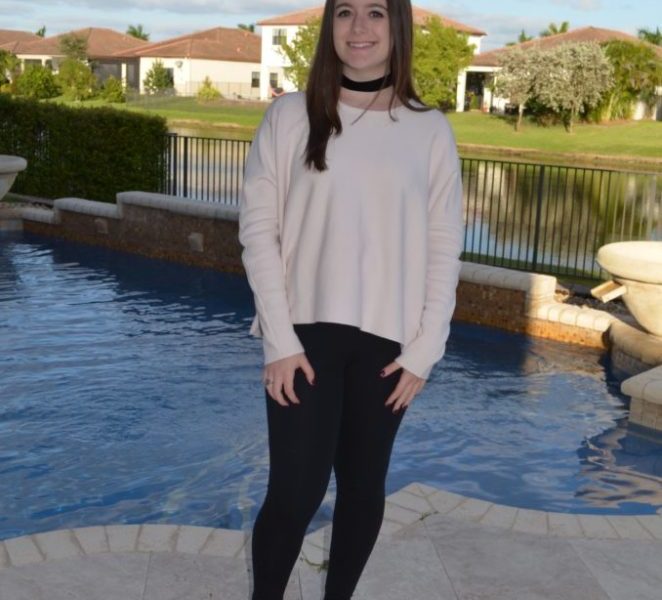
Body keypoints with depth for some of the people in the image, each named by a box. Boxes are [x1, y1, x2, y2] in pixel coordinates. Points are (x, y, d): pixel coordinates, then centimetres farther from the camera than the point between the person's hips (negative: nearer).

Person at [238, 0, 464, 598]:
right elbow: (258, 229, -3)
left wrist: (423, 350, -3)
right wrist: (280, 340, -9)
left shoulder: (430, 130, 2)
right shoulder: (291, 115, -2)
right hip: (307, 330, -1)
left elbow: (444, 249, 3)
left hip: (387, 339, 2)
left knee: (363, 484, 12)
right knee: (296, 489, -2)